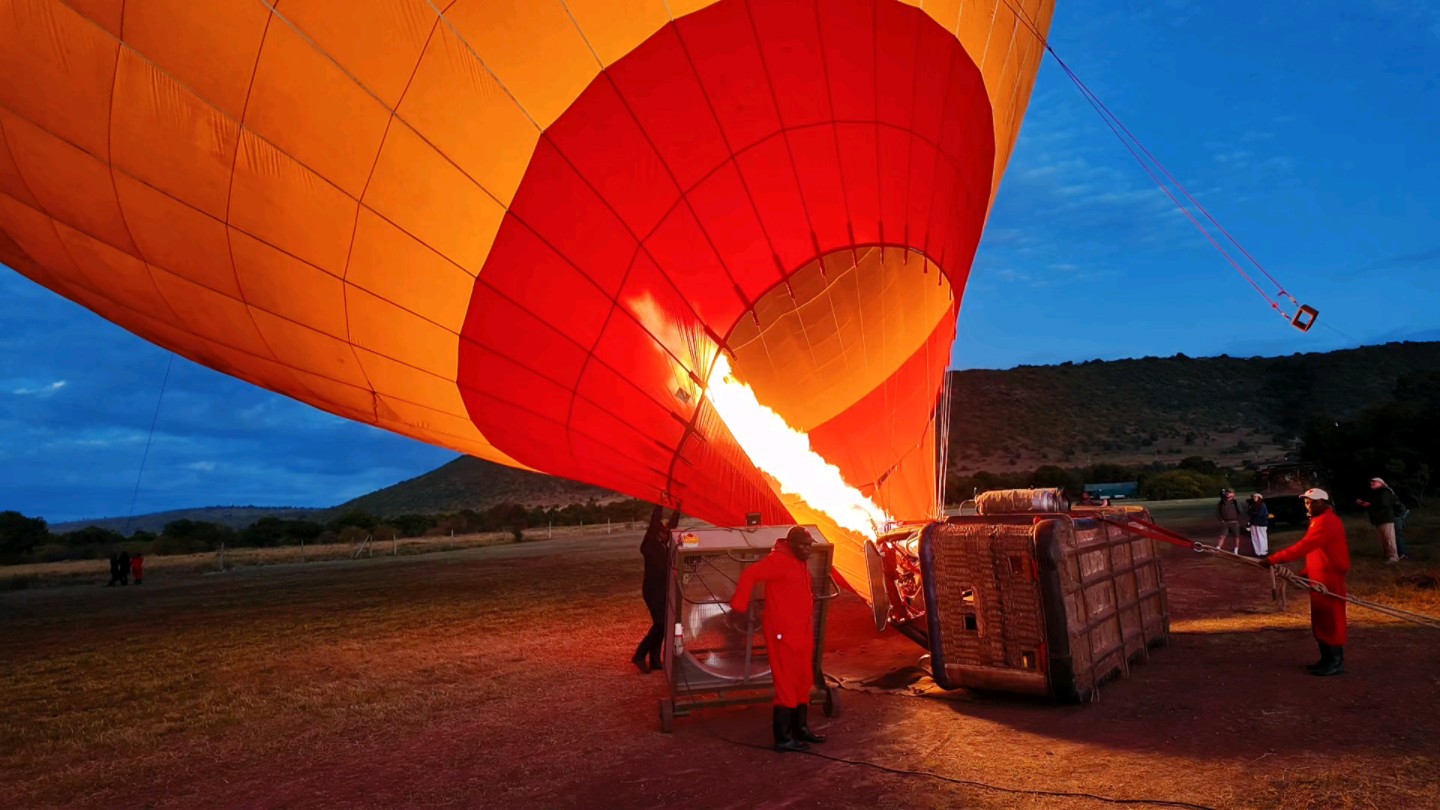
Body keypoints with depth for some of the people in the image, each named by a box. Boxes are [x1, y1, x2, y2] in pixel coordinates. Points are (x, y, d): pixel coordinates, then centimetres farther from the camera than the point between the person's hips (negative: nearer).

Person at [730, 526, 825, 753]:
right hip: (783, 633, -10)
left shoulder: (800, 563, 14)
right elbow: (749, 575, -24)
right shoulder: (778, 560, -16)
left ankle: (800, 728, 28)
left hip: (801, 632, 10)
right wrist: (739, 605, -25)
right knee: (787, 684, -5)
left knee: (803, 681, 16)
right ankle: (783, 738, 2)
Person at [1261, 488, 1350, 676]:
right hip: (1320, 577, 10)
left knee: (1330, 619, -3)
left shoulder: (1326, 521, -18)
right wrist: (1304, 572, 12)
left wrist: (1274, 559, -30)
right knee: (1321, 619, 13)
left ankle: (1336, 662, 5)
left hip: (1329, 577, -10)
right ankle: (1327, 659, 21)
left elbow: (1304, 546, -27)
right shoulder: (1320, 520, 16)